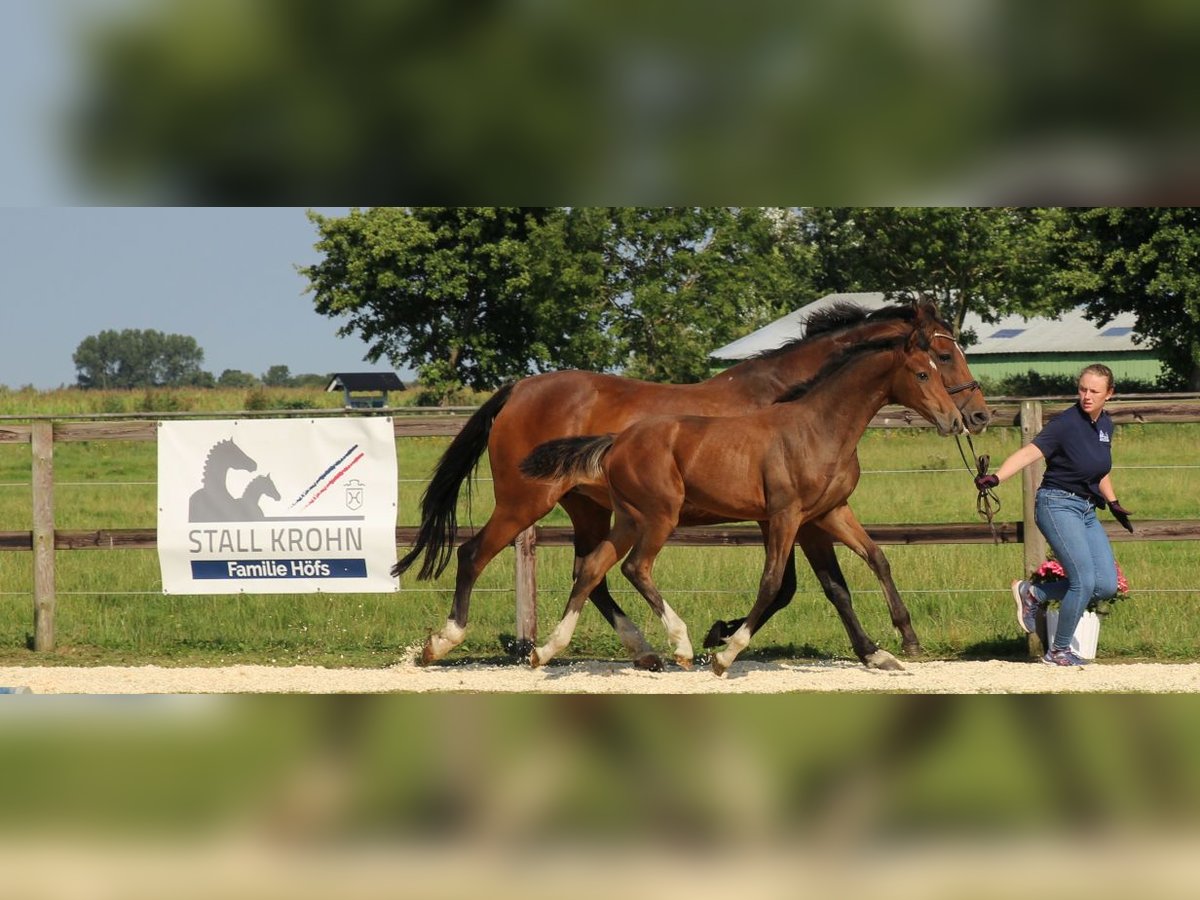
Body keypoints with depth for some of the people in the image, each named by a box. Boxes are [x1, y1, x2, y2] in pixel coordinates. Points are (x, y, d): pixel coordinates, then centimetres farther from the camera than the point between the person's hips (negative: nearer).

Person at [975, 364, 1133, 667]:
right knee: (1085, 582, -15)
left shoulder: (1105, 424, 8)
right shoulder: (1067, 423, -15)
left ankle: (1032, 593, 18)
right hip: (1058, 505, -8)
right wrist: (996, 477, -41)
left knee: (1106, 586, 1)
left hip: (1087, 510, 8)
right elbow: (1029, 452, -27)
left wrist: (1113, 503, 26)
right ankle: (1057, 651, 4)